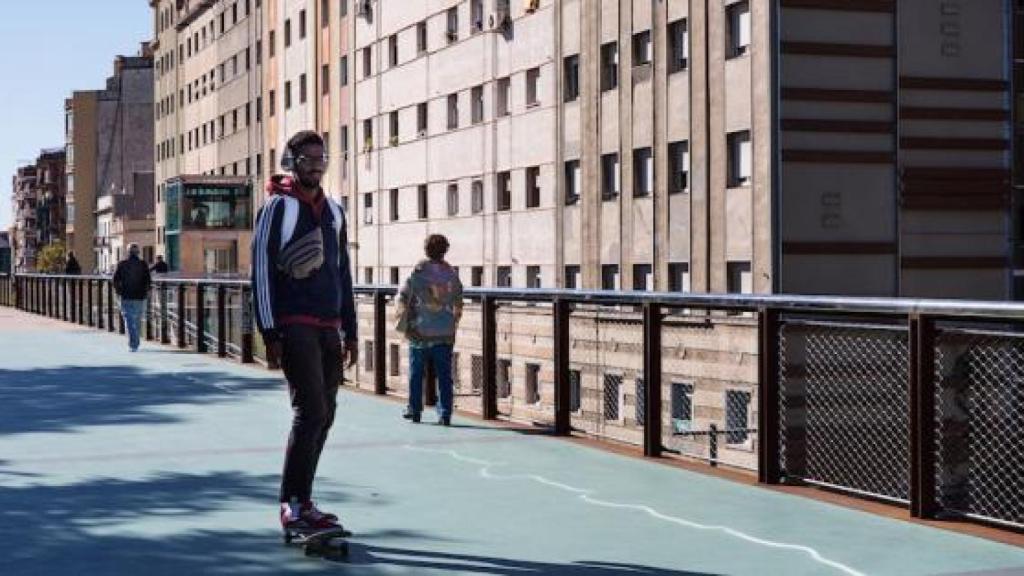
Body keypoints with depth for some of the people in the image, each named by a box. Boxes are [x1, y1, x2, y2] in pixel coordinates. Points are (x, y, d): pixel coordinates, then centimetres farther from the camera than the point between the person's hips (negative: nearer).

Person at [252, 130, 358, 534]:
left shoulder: (334, 212, 18)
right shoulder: (278, 207, -3)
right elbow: (261, 271, -7)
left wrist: (349, 331, 18)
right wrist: (269, 332, -12)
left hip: (328, 329, 7)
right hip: (294, 327, -7)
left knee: (323, 416, 6)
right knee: (311, 411, -14)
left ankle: (302, 502, 15)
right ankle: (291, 505, -7)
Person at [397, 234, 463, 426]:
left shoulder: (418, 272, -6)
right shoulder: (451, 274, 2)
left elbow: (403, 298, -7)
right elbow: (458, 304, 10)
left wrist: (404, 324, 3)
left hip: (420, 333, -1)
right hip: (445, 334, 1)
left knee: (416, 373, 12)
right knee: (444, 375, 4)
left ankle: (414, 410, 18)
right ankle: (445, 414, 0)